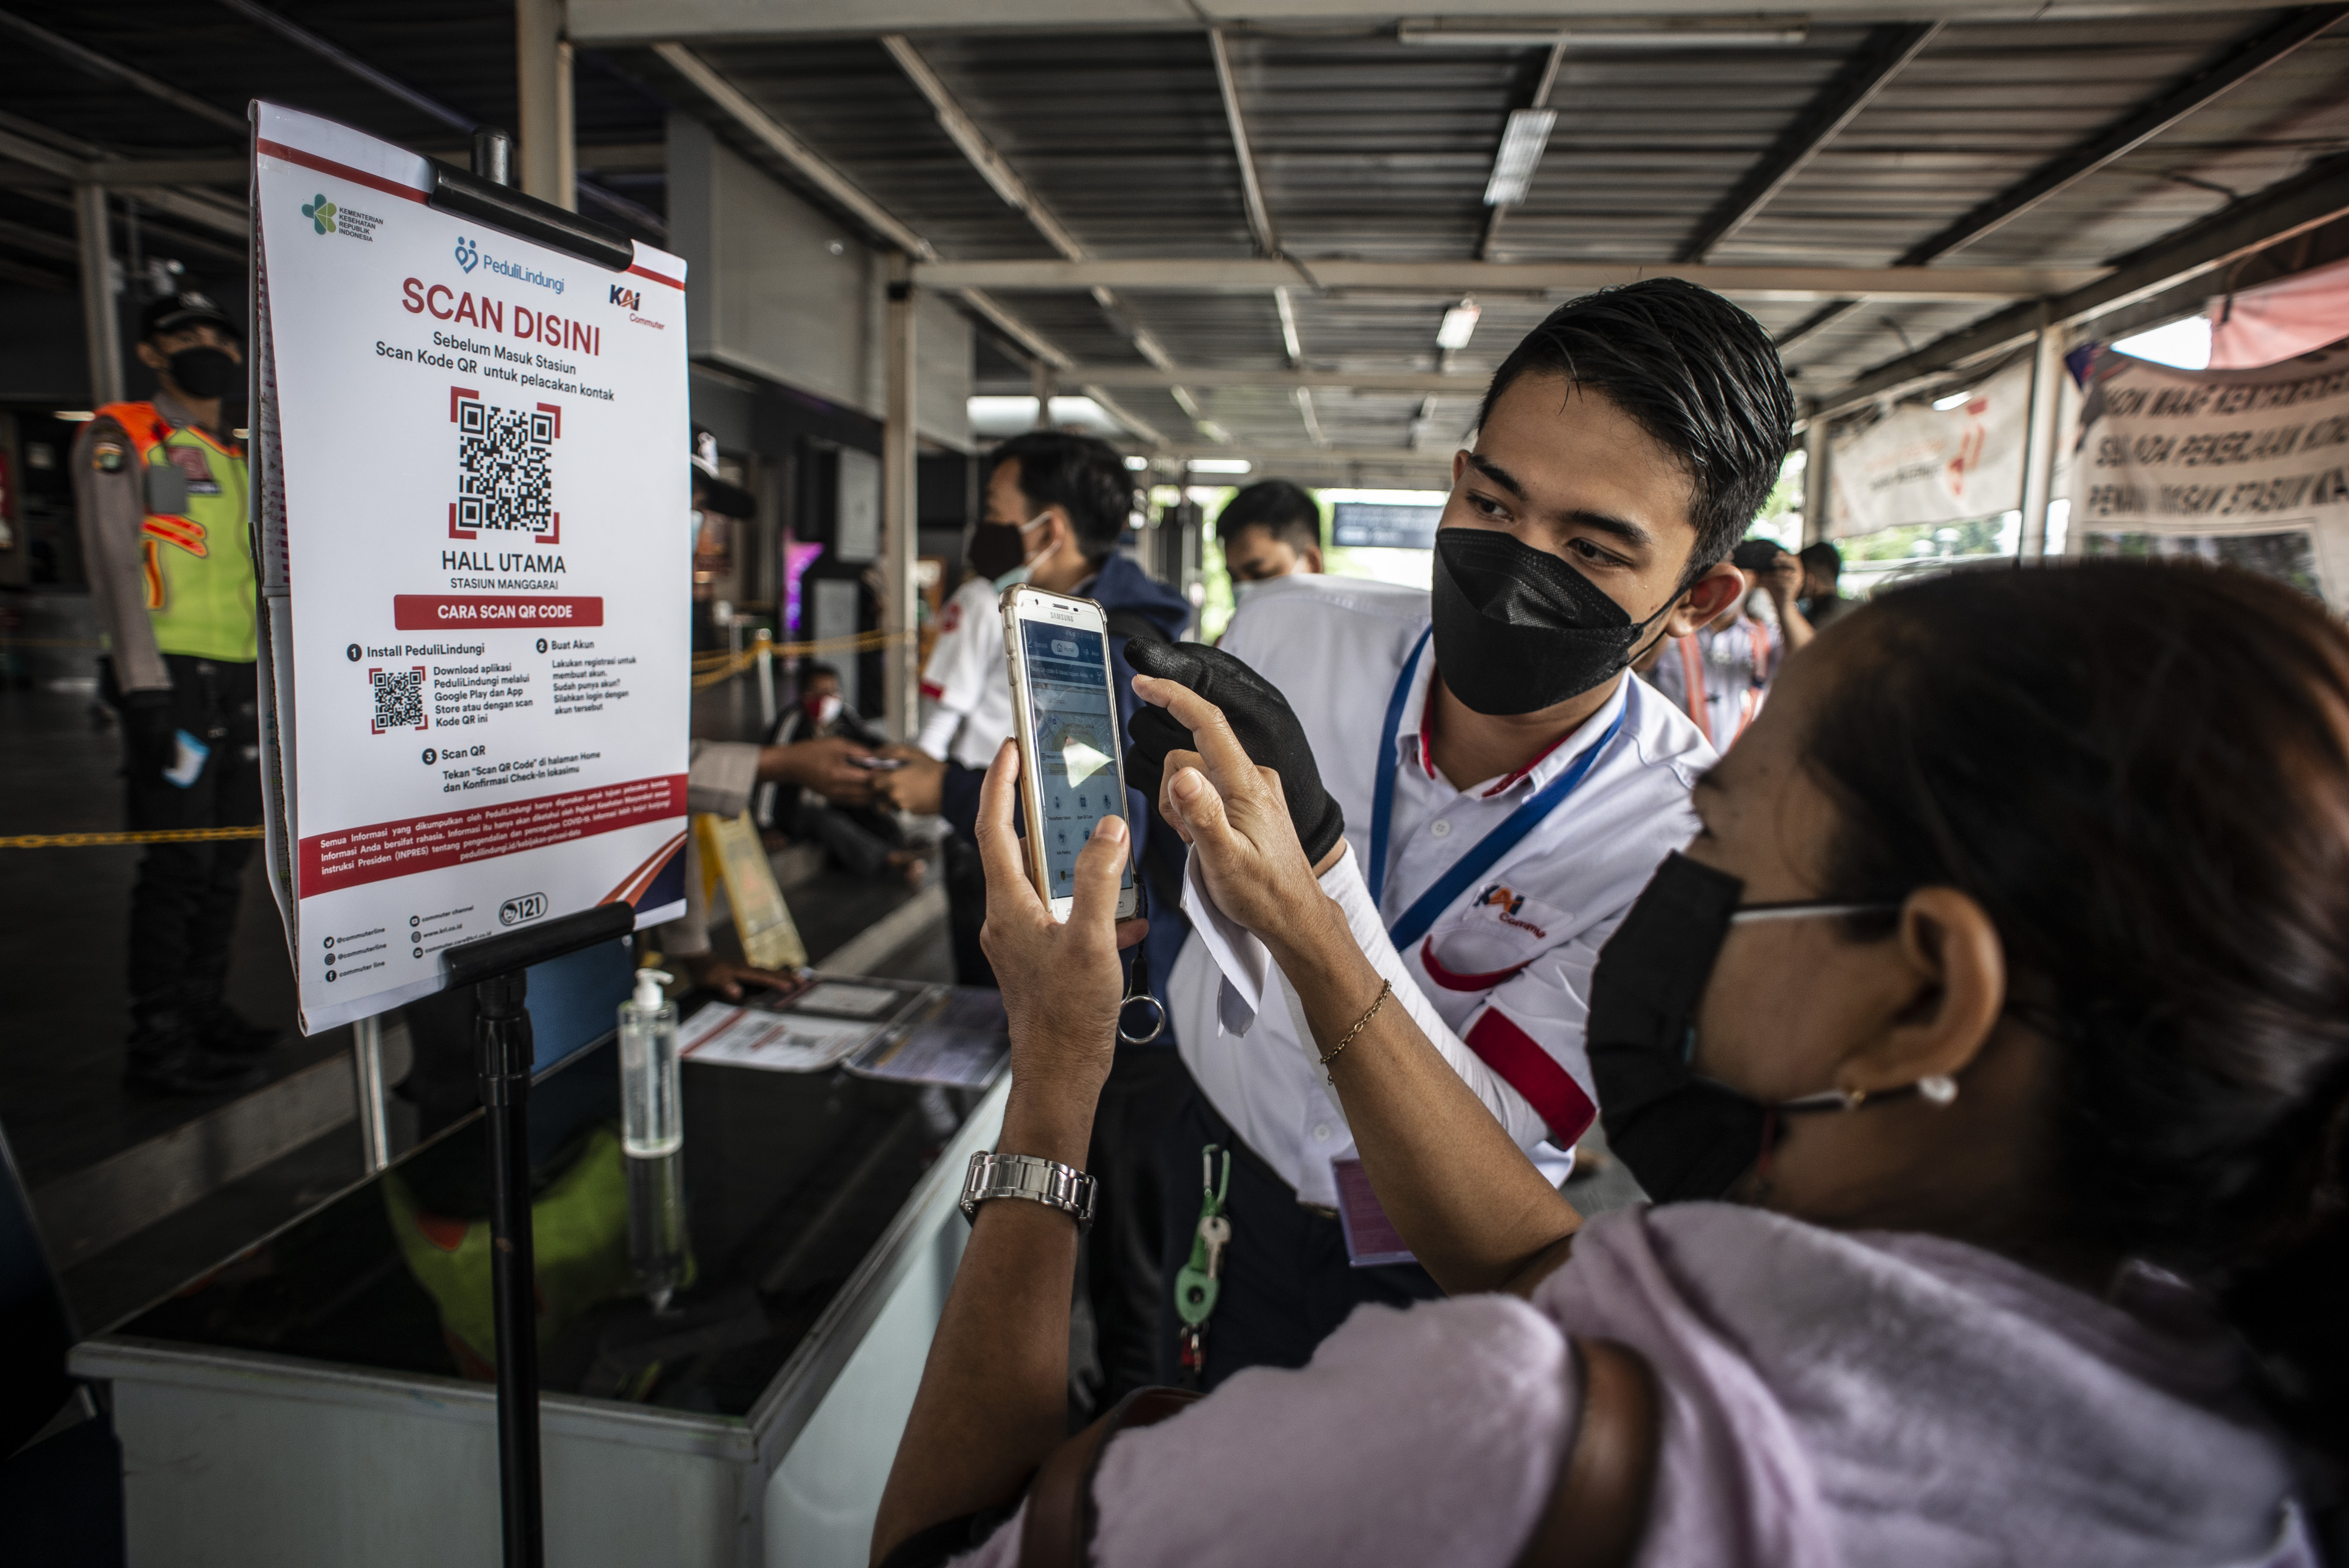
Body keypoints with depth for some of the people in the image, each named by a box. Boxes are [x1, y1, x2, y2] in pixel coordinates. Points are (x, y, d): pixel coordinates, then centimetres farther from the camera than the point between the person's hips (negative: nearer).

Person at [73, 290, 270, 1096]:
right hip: (174, 677, -7)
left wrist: (270, 686, 17)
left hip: (238, 679, 7)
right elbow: (115, 566, -9)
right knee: (179, 856, -10)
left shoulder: (236, 460, 22)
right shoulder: (119, 439, 1)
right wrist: (144, 689, -18)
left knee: (230, 854, 8)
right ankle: (158, 1043, -4)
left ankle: (202, 1009, 19)